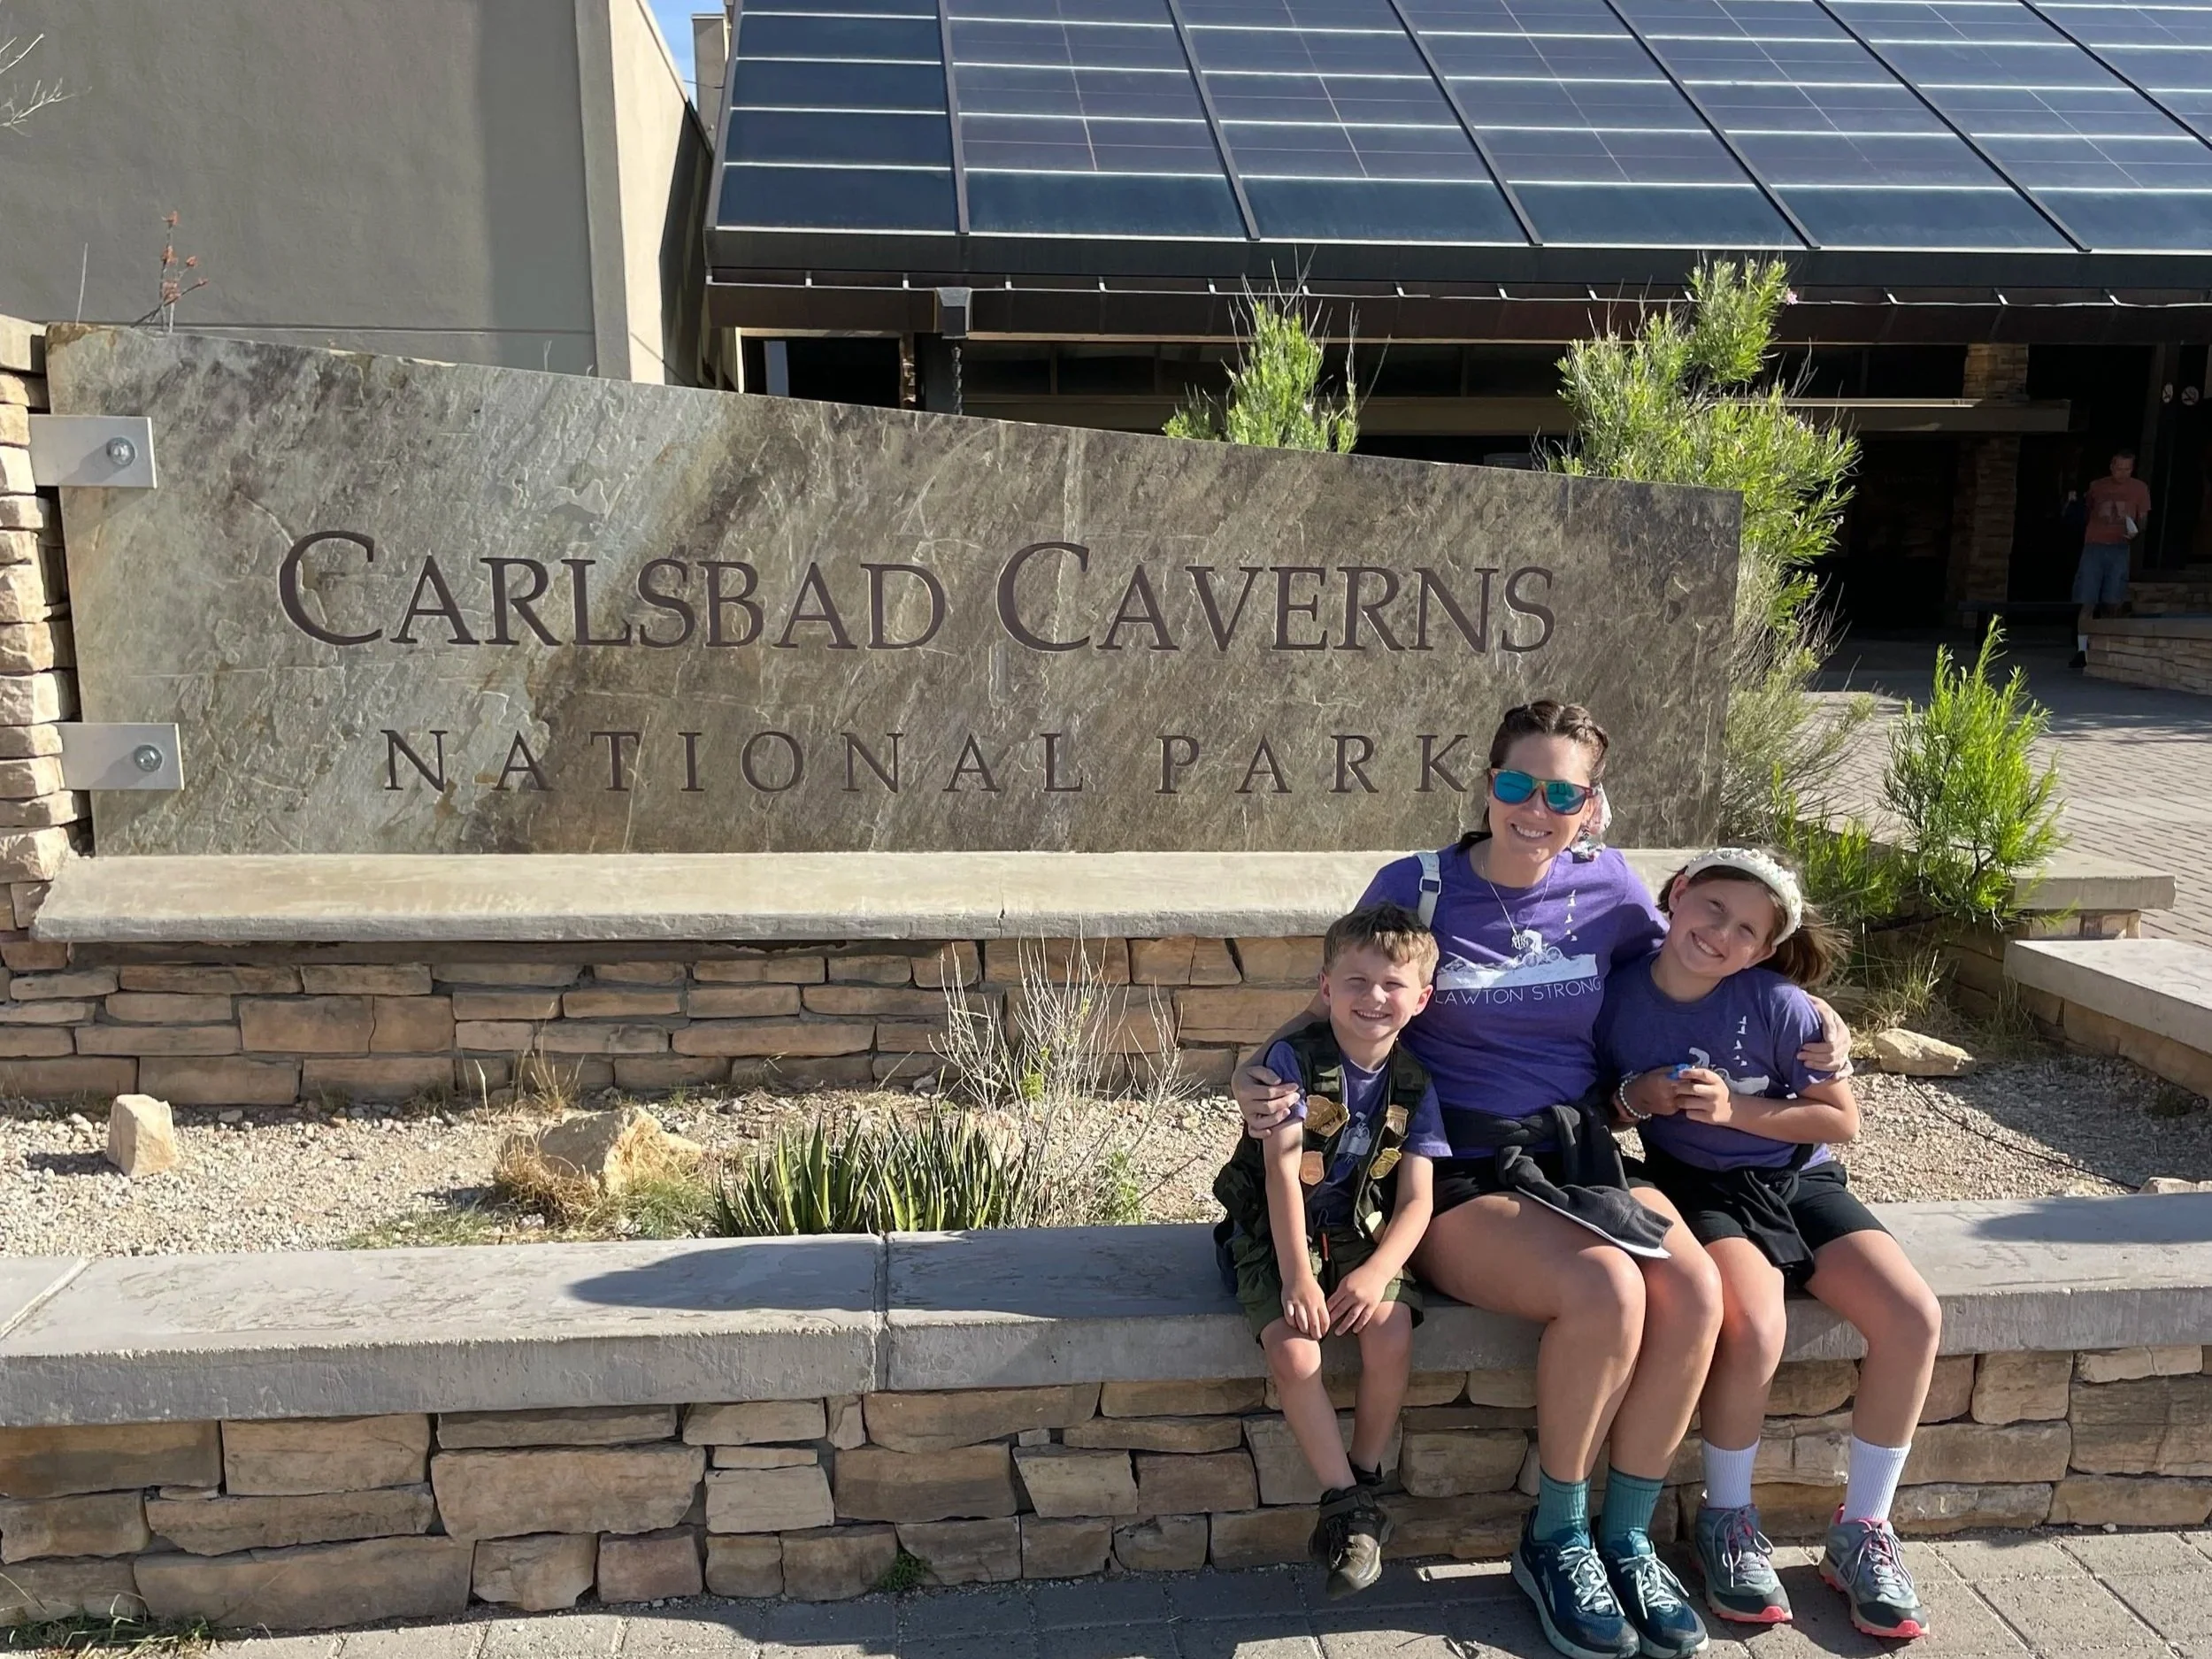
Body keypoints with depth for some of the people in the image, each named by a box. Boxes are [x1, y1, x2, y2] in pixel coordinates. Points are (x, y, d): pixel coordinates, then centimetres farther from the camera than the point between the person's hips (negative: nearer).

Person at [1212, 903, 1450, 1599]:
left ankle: (1366, 1479, 1)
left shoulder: (1413, 1086, -2)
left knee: (1391, 1338, -24)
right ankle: (1345, 1500, -6)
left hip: (1361, 1233, 3)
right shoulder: (1295, 1059, -13)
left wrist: (1377, 1270, -22)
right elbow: (1282, 1171, -18)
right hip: (1277, 1233, -3)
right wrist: (1296, 1275, -25)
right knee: (1293, 1353, -26)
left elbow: (1416, 1199, -5)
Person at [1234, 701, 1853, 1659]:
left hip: (1578, 1158, 4)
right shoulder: (1416, 888, -6)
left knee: (1694, 1289, -24)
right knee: (1604, 1290, -30)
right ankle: (1555, 1539, -3)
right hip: (1457, 1177, -4)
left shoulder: (1604, 884, 4)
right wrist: (1262, 1079, -20)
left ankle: (1626, 1538, -2)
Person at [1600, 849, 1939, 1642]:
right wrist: (1636, 1099, -17)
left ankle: (1862, 1531, 2)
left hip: (1801, 1181, 2)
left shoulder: (1778, 1004, -13)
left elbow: (1841, 1119, -6)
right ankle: (1727, 1521, -2)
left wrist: (1737, 1110, -19)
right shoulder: (1619, 993, -10)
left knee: (1913, 1318, -19)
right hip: (1704, 1190, -2)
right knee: (1755, 1330, -30)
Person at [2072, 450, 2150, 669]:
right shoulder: (2097, 487, 10)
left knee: (2111, 603, -2)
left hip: (2119, 550, 0)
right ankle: (2081, 650, -13)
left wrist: (2135, 532, -11)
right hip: (2094, 547, 0)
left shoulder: (2139, 489, 9)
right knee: (2088, 603, -9)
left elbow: (2143, 518, 10)